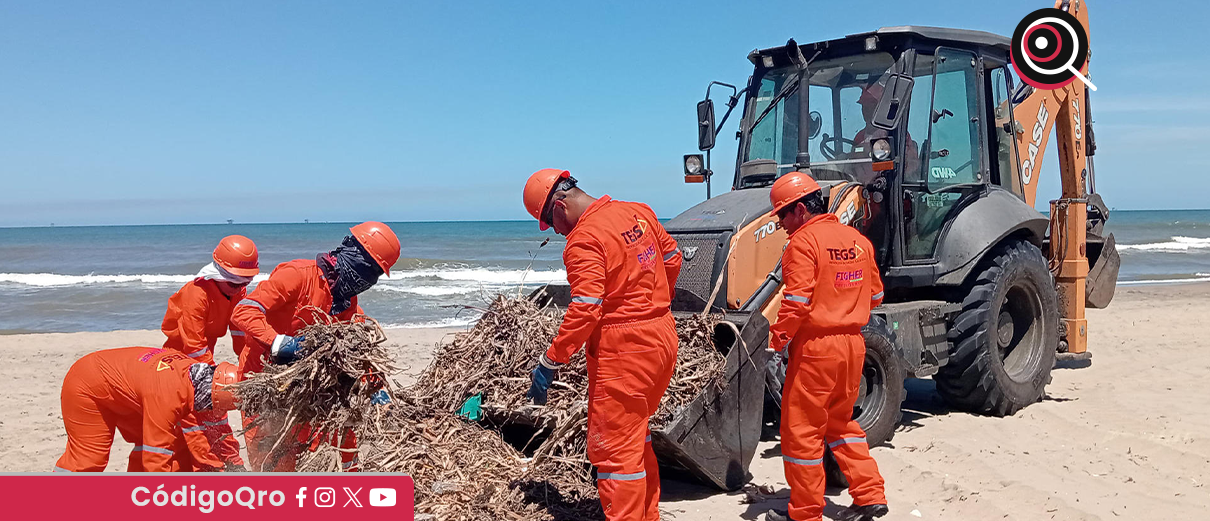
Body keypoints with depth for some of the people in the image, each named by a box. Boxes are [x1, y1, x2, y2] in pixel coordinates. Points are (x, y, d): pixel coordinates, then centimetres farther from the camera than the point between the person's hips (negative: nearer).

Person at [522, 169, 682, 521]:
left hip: (622, 350, -9)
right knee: (636, 434, 24)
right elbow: (672, 258, 18)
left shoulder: (583, 240, -18)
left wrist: (550, 363, -19)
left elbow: (585, 310, -25)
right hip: (663, 336, 9)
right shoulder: (639, 212, 7)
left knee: (614, 448, 1)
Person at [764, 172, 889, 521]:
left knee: (801, 430, 4)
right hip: (854, 345, 8)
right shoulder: (858, 240, 9)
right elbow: (875, 295, 15)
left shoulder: (803, 242, -13)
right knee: (841, 423, 23)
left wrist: (776, 340, -9)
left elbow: (797, 301, -20)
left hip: (815, 348, -8)